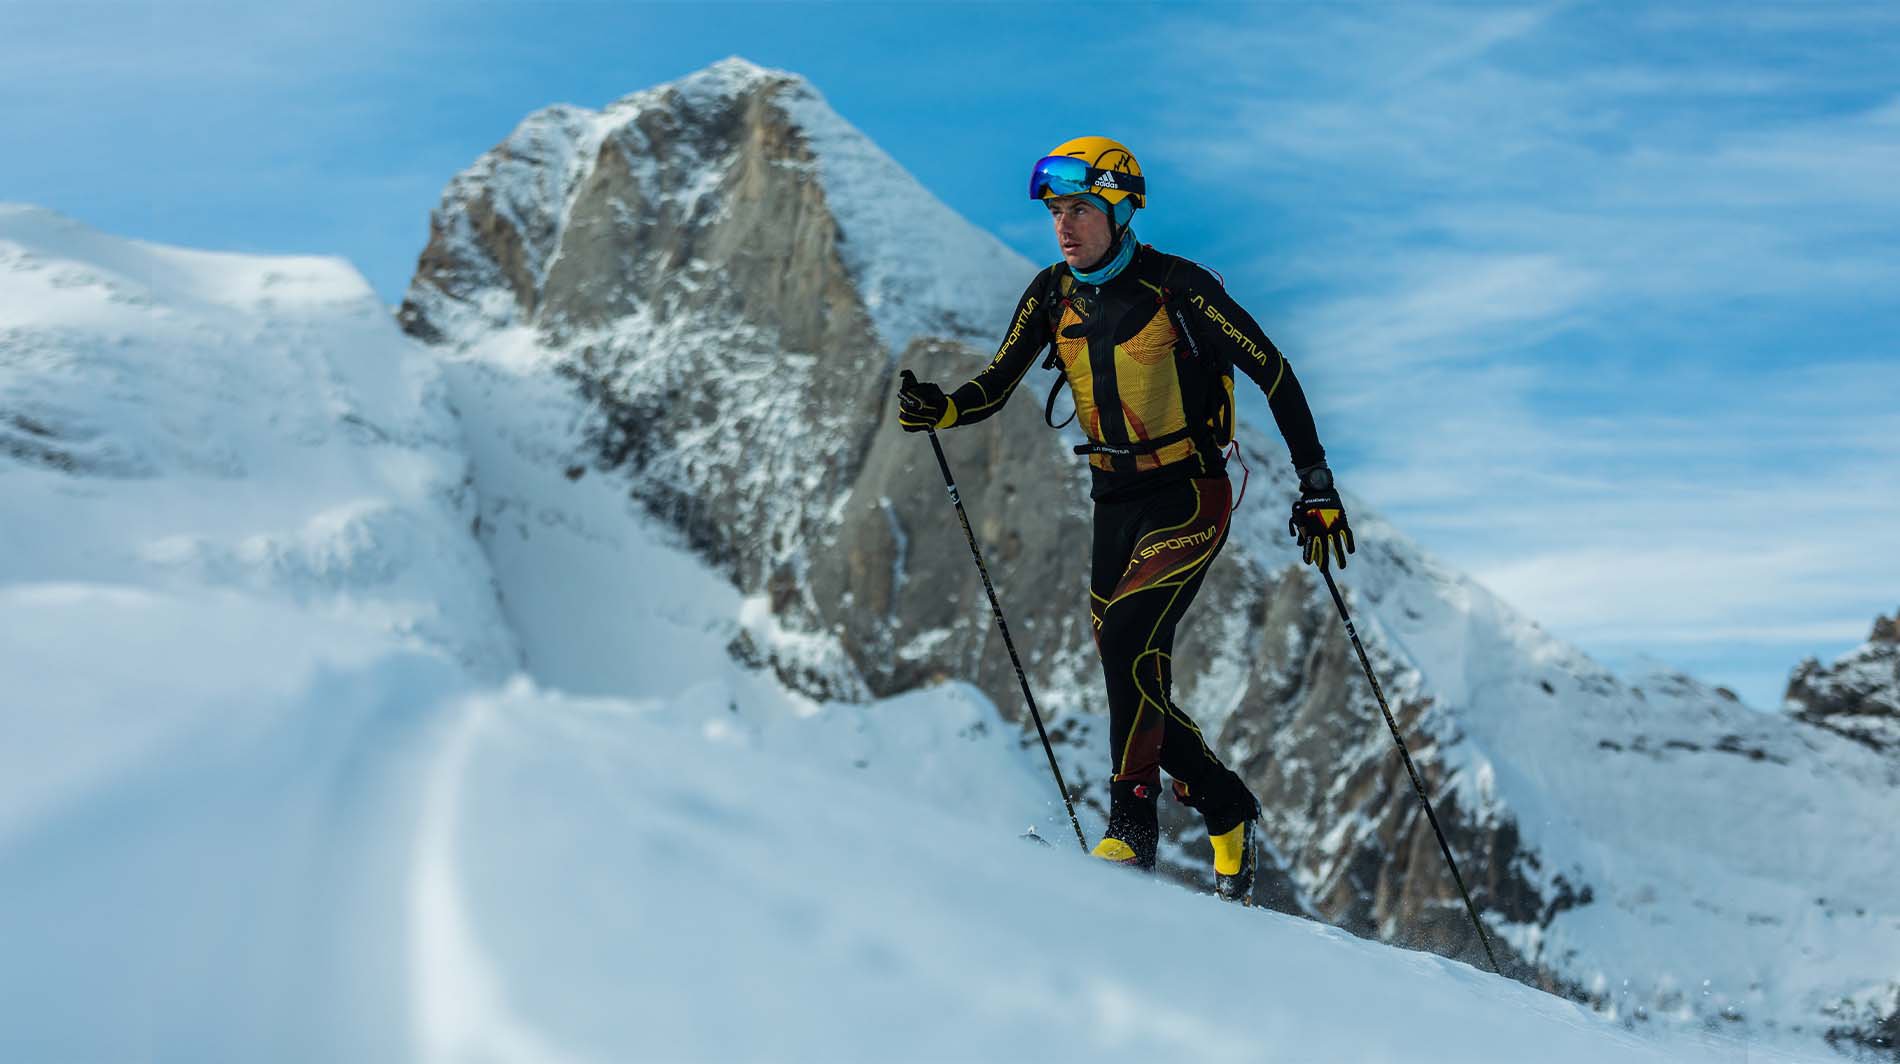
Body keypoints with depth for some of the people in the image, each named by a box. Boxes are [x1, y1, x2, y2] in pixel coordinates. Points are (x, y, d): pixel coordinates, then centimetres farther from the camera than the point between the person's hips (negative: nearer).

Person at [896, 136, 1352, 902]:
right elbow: (995, 387, 4)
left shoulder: (1176, 287, -15)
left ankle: (1133, 826, -20)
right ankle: (1229, 813, 28)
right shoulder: (1052, 296, 2)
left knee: (1129, 637, -26)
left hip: (1190, 498, -6)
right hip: (1115, 502, 6)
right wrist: (940, 410, -19)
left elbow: (1273, 373, -11)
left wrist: (1317, 487, -12)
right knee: (1132, 679, 6)